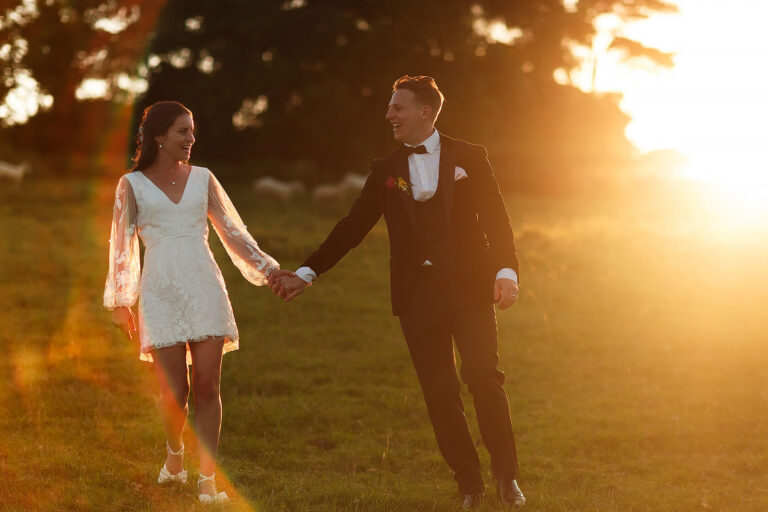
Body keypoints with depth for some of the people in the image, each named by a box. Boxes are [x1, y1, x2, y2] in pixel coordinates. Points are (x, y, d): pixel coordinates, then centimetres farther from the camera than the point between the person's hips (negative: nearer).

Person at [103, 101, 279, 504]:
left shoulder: (202, 179, 12)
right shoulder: (132, 185, 7)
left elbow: (233, 232, 14)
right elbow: (122, 246, 11)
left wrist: (268, 270, 7)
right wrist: (121, 302, 9)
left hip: (205, 289, 1)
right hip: (161, 293, -1)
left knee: (207, 386, -6)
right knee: (174, 391, -4)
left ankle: (208, 479, -2)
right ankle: (174, 454, 26)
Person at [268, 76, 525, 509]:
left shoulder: (469, 157, 4)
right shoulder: (386, 170, 12)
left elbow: (495, 218, -1)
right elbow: (353, 227, 10)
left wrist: (507, 271, -16)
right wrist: (306, 273, 3)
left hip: (468, 286, -3)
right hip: (417, 293, 3)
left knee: (483, 377, -14)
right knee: (440, 392, 2)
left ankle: (508, 477, 0)